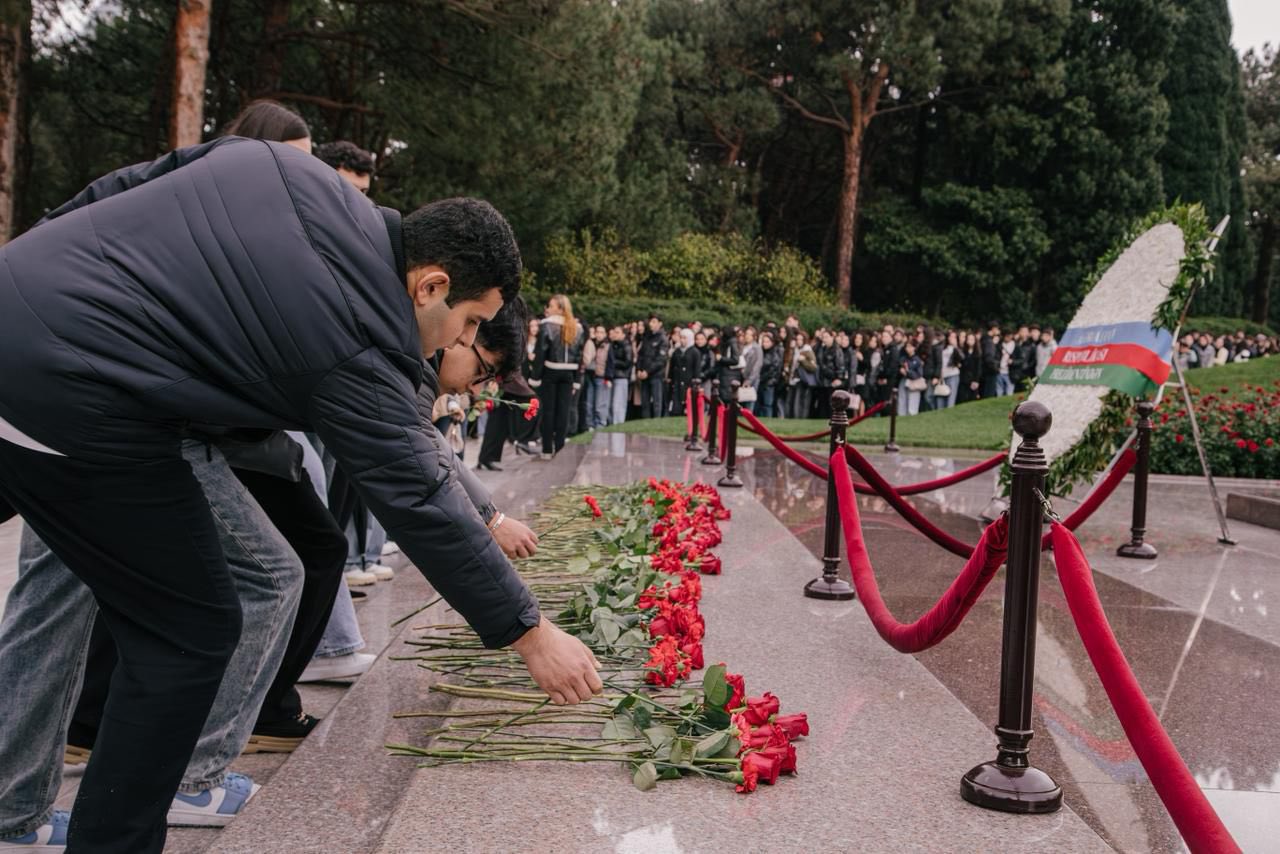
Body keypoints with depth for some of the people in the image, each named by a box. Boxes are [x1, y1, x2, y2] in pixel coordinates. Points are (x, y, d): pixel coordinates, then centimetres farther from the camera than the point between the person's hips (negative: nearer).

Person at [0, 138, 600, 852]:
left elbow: (123, 186, 13)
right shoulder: (360, 351, -13)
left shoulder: (281, 162, 7)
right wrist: (532, 633, -4)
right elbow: (424, 505, -12)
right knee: (191, 635, 5)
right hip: (74, 401, -8)